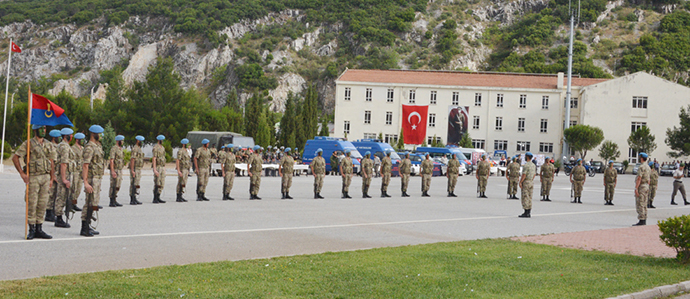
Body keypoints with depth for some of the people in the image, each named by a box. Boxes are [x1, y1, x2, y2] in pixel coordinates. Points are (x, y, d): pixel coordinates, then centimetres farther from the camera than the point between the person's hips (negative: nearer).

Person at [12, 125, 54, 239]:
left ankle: (39, 229, 12)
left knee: (42, 204, 6)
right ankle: (32, 230, 5)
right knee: (32, 204, -3)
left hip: (45, 177, 5)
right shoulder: (28, 144, -5)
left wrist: (51, 178, 12)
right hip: (33, 177, -5)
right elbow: (15, 158, -7)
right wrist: (22, 174, -11)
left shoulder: (47, 145, 13)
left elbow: (51, 162, 18)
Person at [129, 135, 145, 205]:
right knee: (133, 185, -8)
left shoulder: (139, 149, 18)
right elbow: (132, 160, -21)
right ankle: (132, 200, -6)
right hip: (134, 169, -10)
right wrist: (132, 171, -26)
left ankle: (134, 199, 13)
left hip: (138, 169, 10)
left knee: (137, 185, 10)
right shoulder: (135, 149, -15)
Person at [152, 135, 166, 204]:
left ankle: (158, 198, 12)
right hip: (157, 167, -8)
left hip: (163, 167, 8)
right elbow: (154, 159, -17)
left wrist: (164, 169, 18)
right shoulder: (155, 148, -11)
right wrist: (155, 170, -23)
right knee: (157, 184, -8)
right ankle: (155, 199, -3)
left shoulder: (163, 148, 16)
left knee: (162, 184, 7)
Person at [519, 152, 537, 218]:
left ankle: (526, 213, -8)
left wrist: (520, 182, -15)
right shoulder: (533, 165, 12)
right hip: (531, 182, 8)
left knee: (525, 198, -6)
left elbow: (524, 175, -19)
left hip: (525, 182, -8)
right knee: (529, 198, 9)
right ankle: (529, 213, 10)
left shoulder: (526, 165, -16)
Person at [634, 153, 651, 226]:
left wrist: (636, 188, -23)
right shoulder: (648, 167, 15)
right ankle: (644, 221, 13)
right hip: (646, 186, 10)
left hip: (641, 186, -10)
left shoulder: (642, 167, -16)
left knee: (640, 204, -8)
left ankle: (641, 221, -10)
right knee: (644, 204, 11)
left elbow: (639, 178, -22)